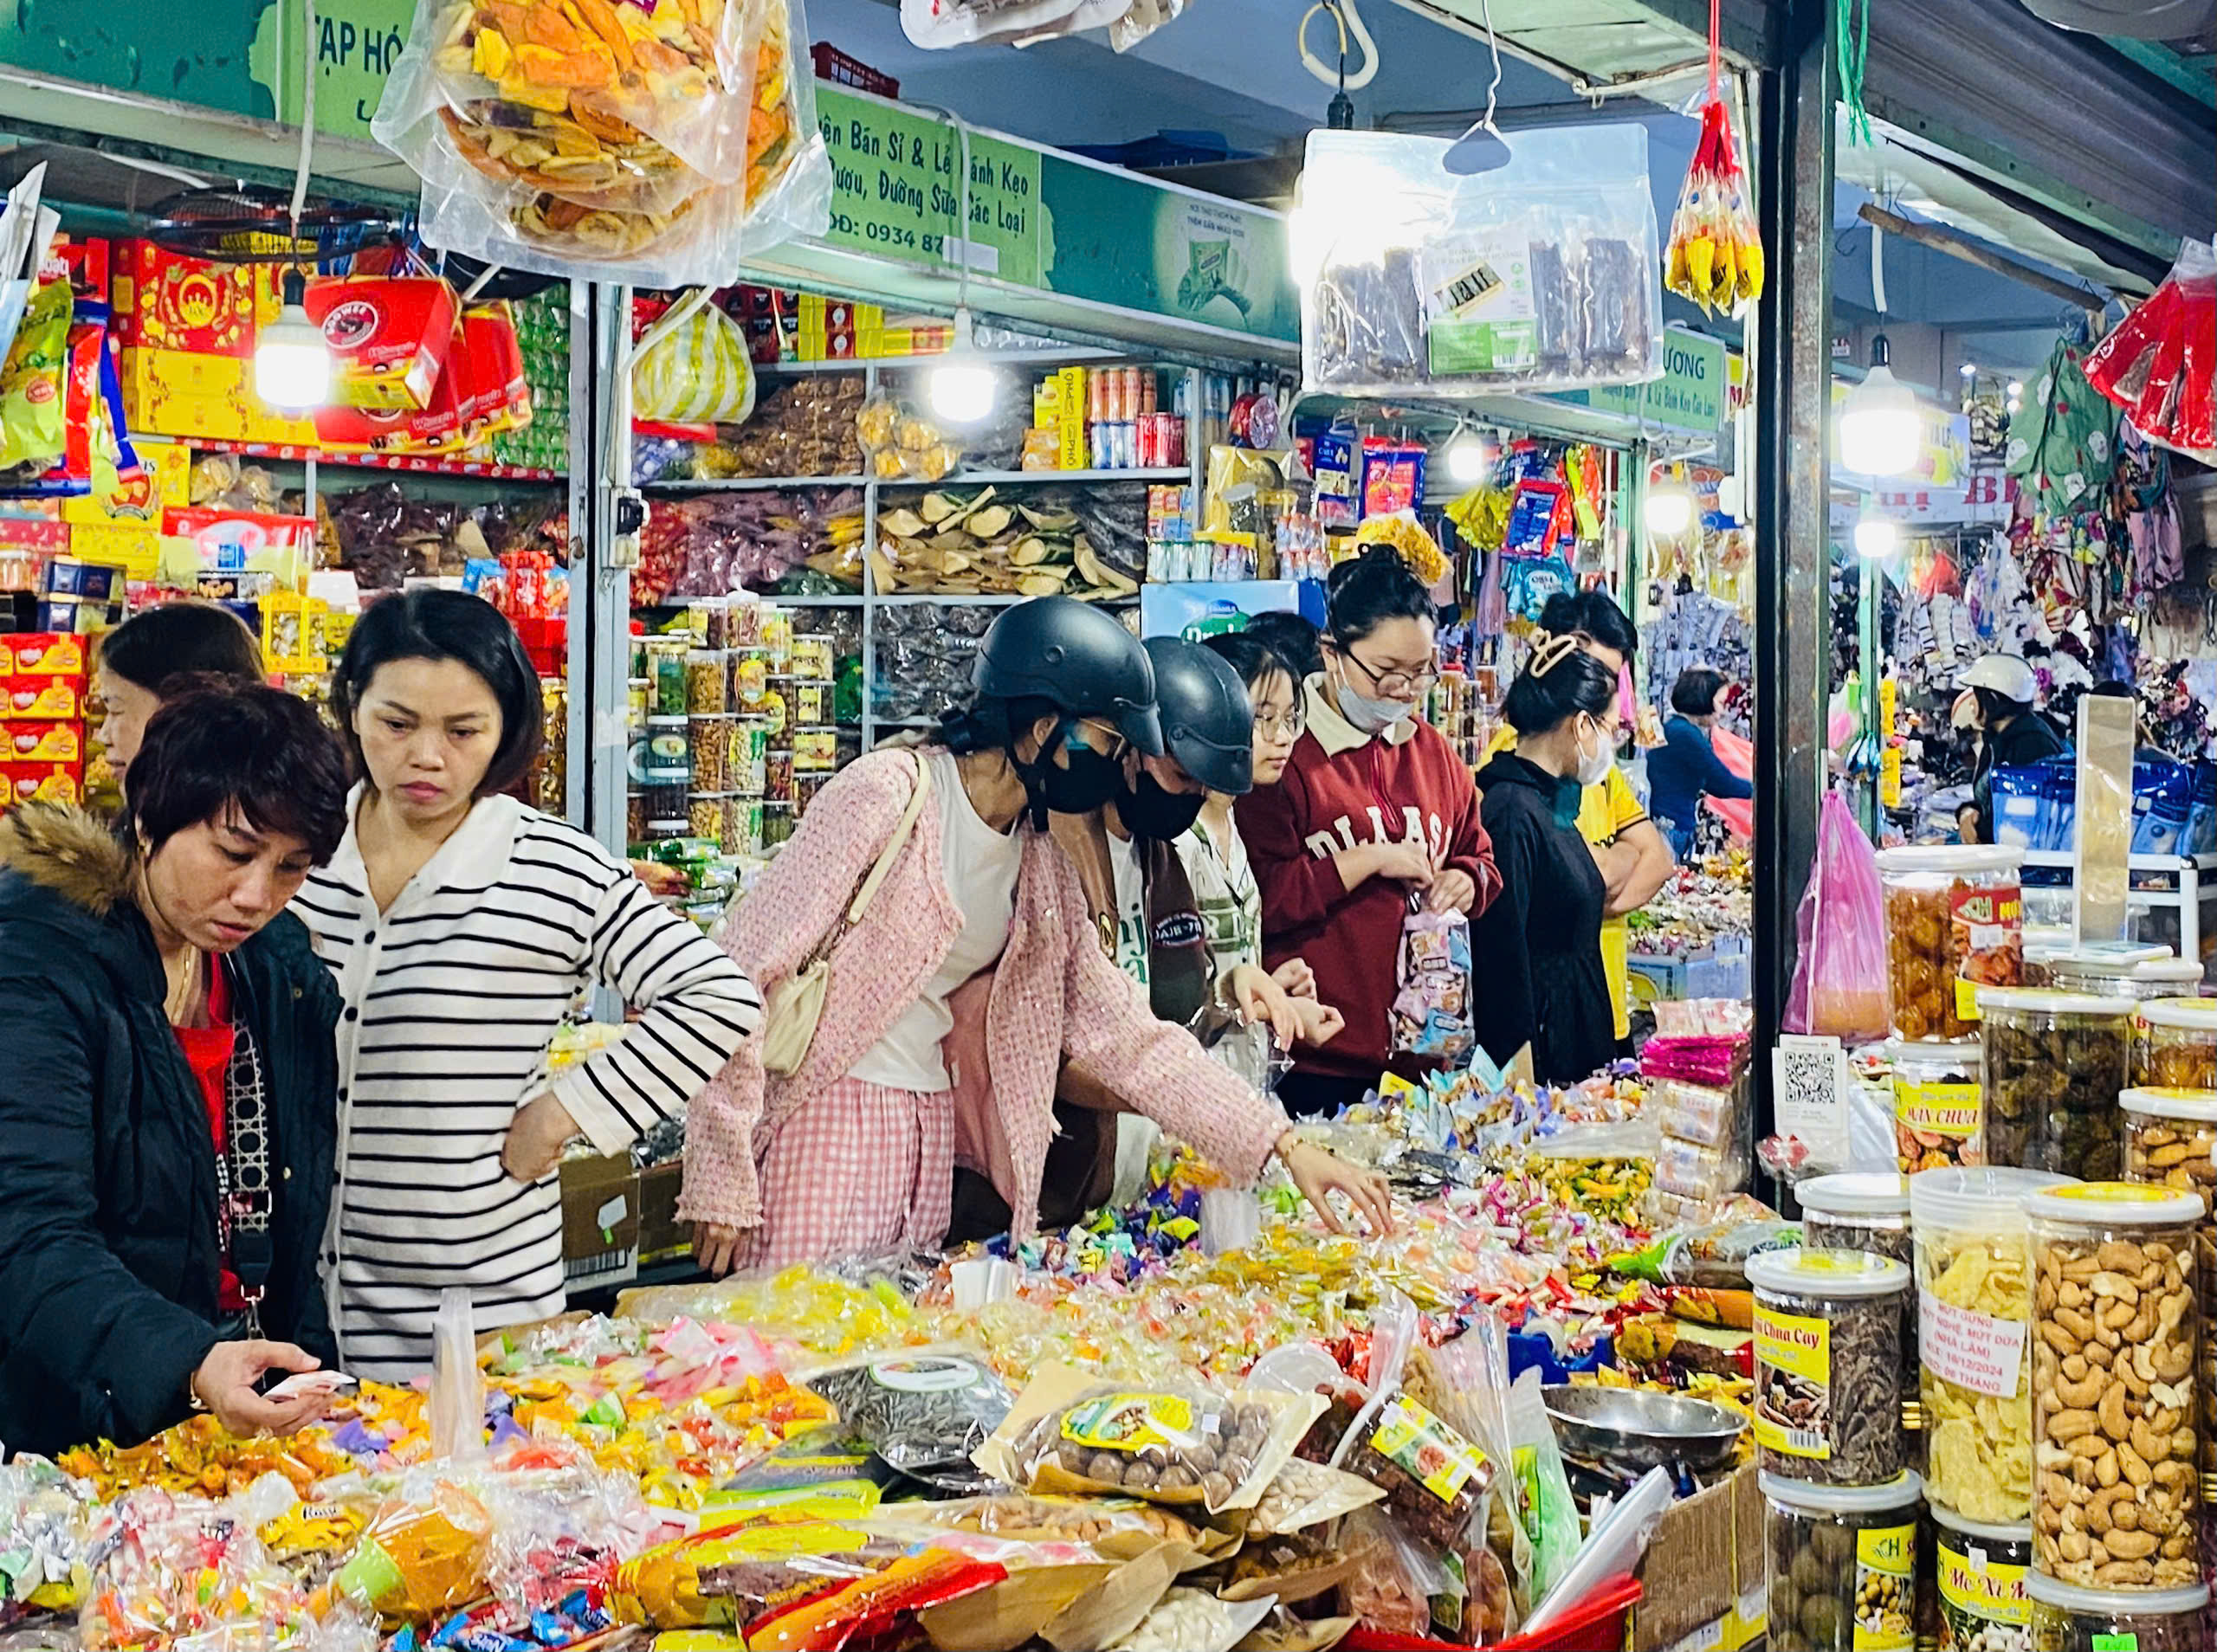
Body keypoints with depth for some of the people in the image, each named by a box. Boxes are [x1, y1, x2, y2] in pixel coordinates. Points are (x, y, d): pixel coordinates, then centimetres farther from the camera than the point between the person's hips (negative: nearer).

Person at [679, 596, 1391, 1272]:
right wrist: (722, 1180, -18)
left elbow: (1123, 1031, 9)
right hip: (820, 1116, -7)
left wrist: (1284, 1147, 3)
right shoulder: (886, 796, -14)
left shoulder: (1043, 868, 8)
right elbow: (751, 974, -16)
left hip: (929, 1126, 7)